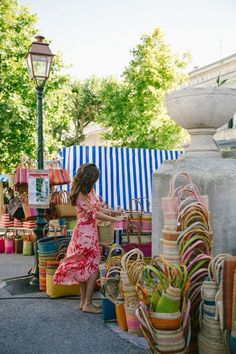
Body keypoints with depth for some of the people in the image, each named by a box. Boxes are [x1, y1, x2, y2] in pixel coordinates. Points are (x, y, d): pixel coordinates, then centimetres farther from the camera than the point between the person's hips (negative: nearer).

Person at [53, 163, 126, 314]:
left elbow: (98, 207, 14)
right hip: (86, 232, -9)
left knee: (84, 267, 13)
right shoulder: (81, 195, -19)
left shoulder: (89, 190, 9)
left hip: (89, 232, 9)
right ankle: (88, 304, 5)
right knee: (94, 267, -3)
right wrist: (116, 220, -18)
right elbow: (95, 214, -21)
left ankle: (84, 301, 23)